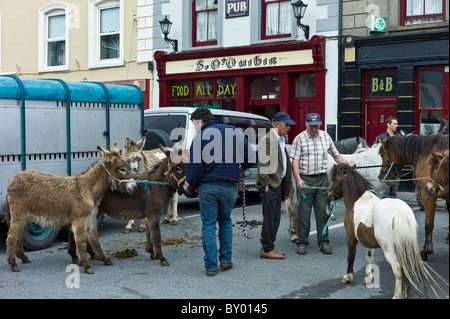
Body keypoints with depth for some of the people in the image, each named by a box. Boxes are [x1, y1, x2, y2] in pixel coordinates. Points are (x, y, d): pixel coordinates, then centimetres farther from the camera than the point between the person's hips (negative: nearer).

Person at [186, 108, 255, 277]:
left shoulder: (200, 137, -4)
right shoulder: (234, 132, 9)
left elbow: (195, 165, -10)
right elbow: (251, 159, 8)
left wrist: (194, 185, 6)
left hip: (208, 186, -3)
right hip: (230, 186, 4)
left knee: (208, 225, 5)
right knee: (225, 222, 21)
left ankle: (211, 265, 5)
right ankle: (226, 259, 21)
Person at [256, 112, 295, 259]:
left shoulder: (281, 140, 19)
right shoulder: (267, 139, -12)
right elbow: (263, 164, -16)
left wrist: (286, 188, 20)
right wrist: (266, 184, -19)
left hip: (278, 183, 10)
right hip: (269, 185, -10)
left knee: (275, 217, 13)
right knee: (269, 218, -5)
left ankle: (269, 247, 20)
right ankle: (266, 249, 2)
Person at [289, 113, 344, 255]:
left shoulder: (325, 136, 10)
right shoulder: (299, 138, -2)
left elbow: (336, 155, 19)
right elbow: (295, 161, -7)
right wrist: (298, 179, -19)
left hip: (322, 178, 3)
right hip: (305, 179, -3)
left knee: (322, 211, 4)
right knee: (304, 213, 1)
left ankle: (323, 242, 12)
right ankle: (302, 243, 9)